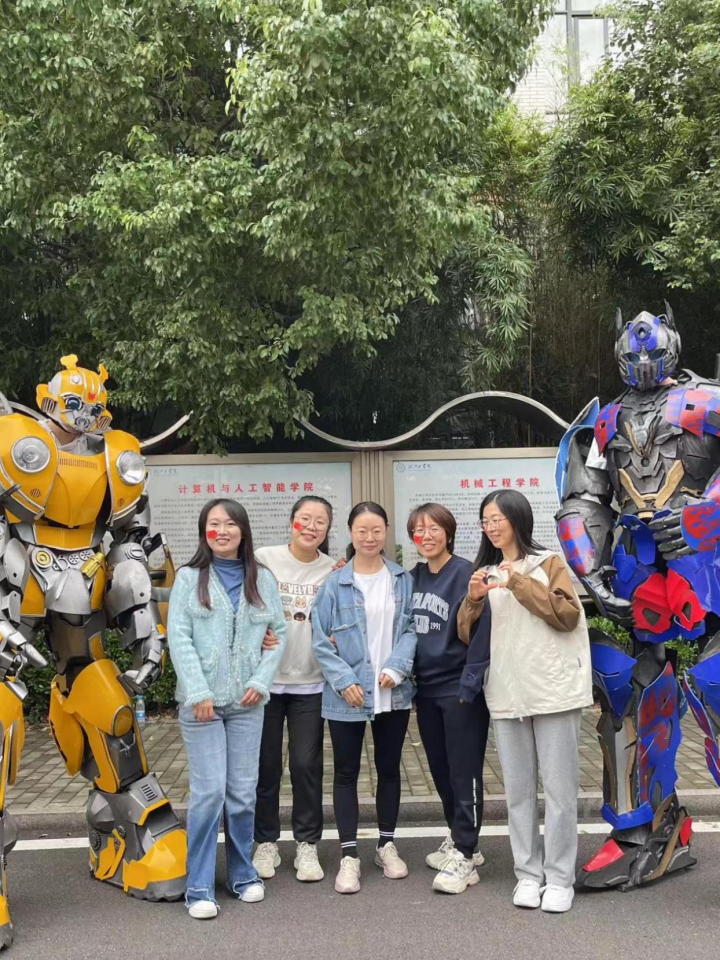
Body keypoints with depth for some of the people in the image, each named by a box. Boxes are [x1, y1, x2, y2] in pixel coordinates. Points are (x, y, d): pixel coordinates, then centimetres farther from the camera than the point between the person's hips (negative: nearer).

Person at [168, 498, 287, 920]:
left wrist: (261, 681, -4)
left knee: (244, 791, 7)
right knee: (209, 790, -6)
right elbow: (179, 638, -4)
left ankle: (244, 873, 25)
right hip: (201, 700, -2)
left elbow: (279, 633, 8)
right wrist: (198, 692, -13)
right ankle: (199, 887, 6)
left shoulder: (263, 579, 8)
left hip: (247, 700, 2)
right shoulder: (189, 578, 2)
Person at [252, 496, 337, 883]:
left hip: (309, 682, 1)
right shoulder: (264, 559, -4)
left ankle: (307, 844, 20)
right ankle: (266, 842, 24)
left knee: (306, 763, 4)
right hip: (266, 678, 0)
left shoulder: (333, 570, 0)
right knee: (265, 764, 8)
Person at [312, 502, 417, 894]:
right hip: (347, 696, -2)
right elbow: (321, 641, -5)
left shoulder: (403, 580, 1)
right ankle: (349, 855, 17)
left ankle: (386, 844, 31)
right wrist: (344, 680, -14)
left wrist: (396, 667, -14)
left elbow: (410, 628, 1)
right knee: (347, 772, 6)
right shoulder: (334, 584, -6)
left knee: (389, 768, 15)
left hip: (393, 693, 2)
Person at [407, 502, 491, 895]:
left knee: (464, 773, 0)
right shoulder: (412, 578, 9)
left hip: (459, 688, -7)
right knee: (440, 770, 15)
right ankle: (459, 839, 30)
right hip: (425, 689, 7)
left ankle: (464, 857, 7)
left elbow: (480, 630, -17)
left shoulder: (465, 574, -11)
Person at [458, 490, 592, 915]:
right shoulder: (487, 573, 15)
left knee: (560, 789, 1)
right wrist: (474, 599, -9)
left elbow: (568, 615, -13)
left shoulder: (548, 563, 1)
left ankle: (560, 878, 11)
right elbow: (467, 635, 10)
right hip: (506, 695, 4)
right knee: (519, 791, 9)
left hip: (554, 691, -4)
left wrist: (520, 583, -17)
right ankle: (528, 873, 19)